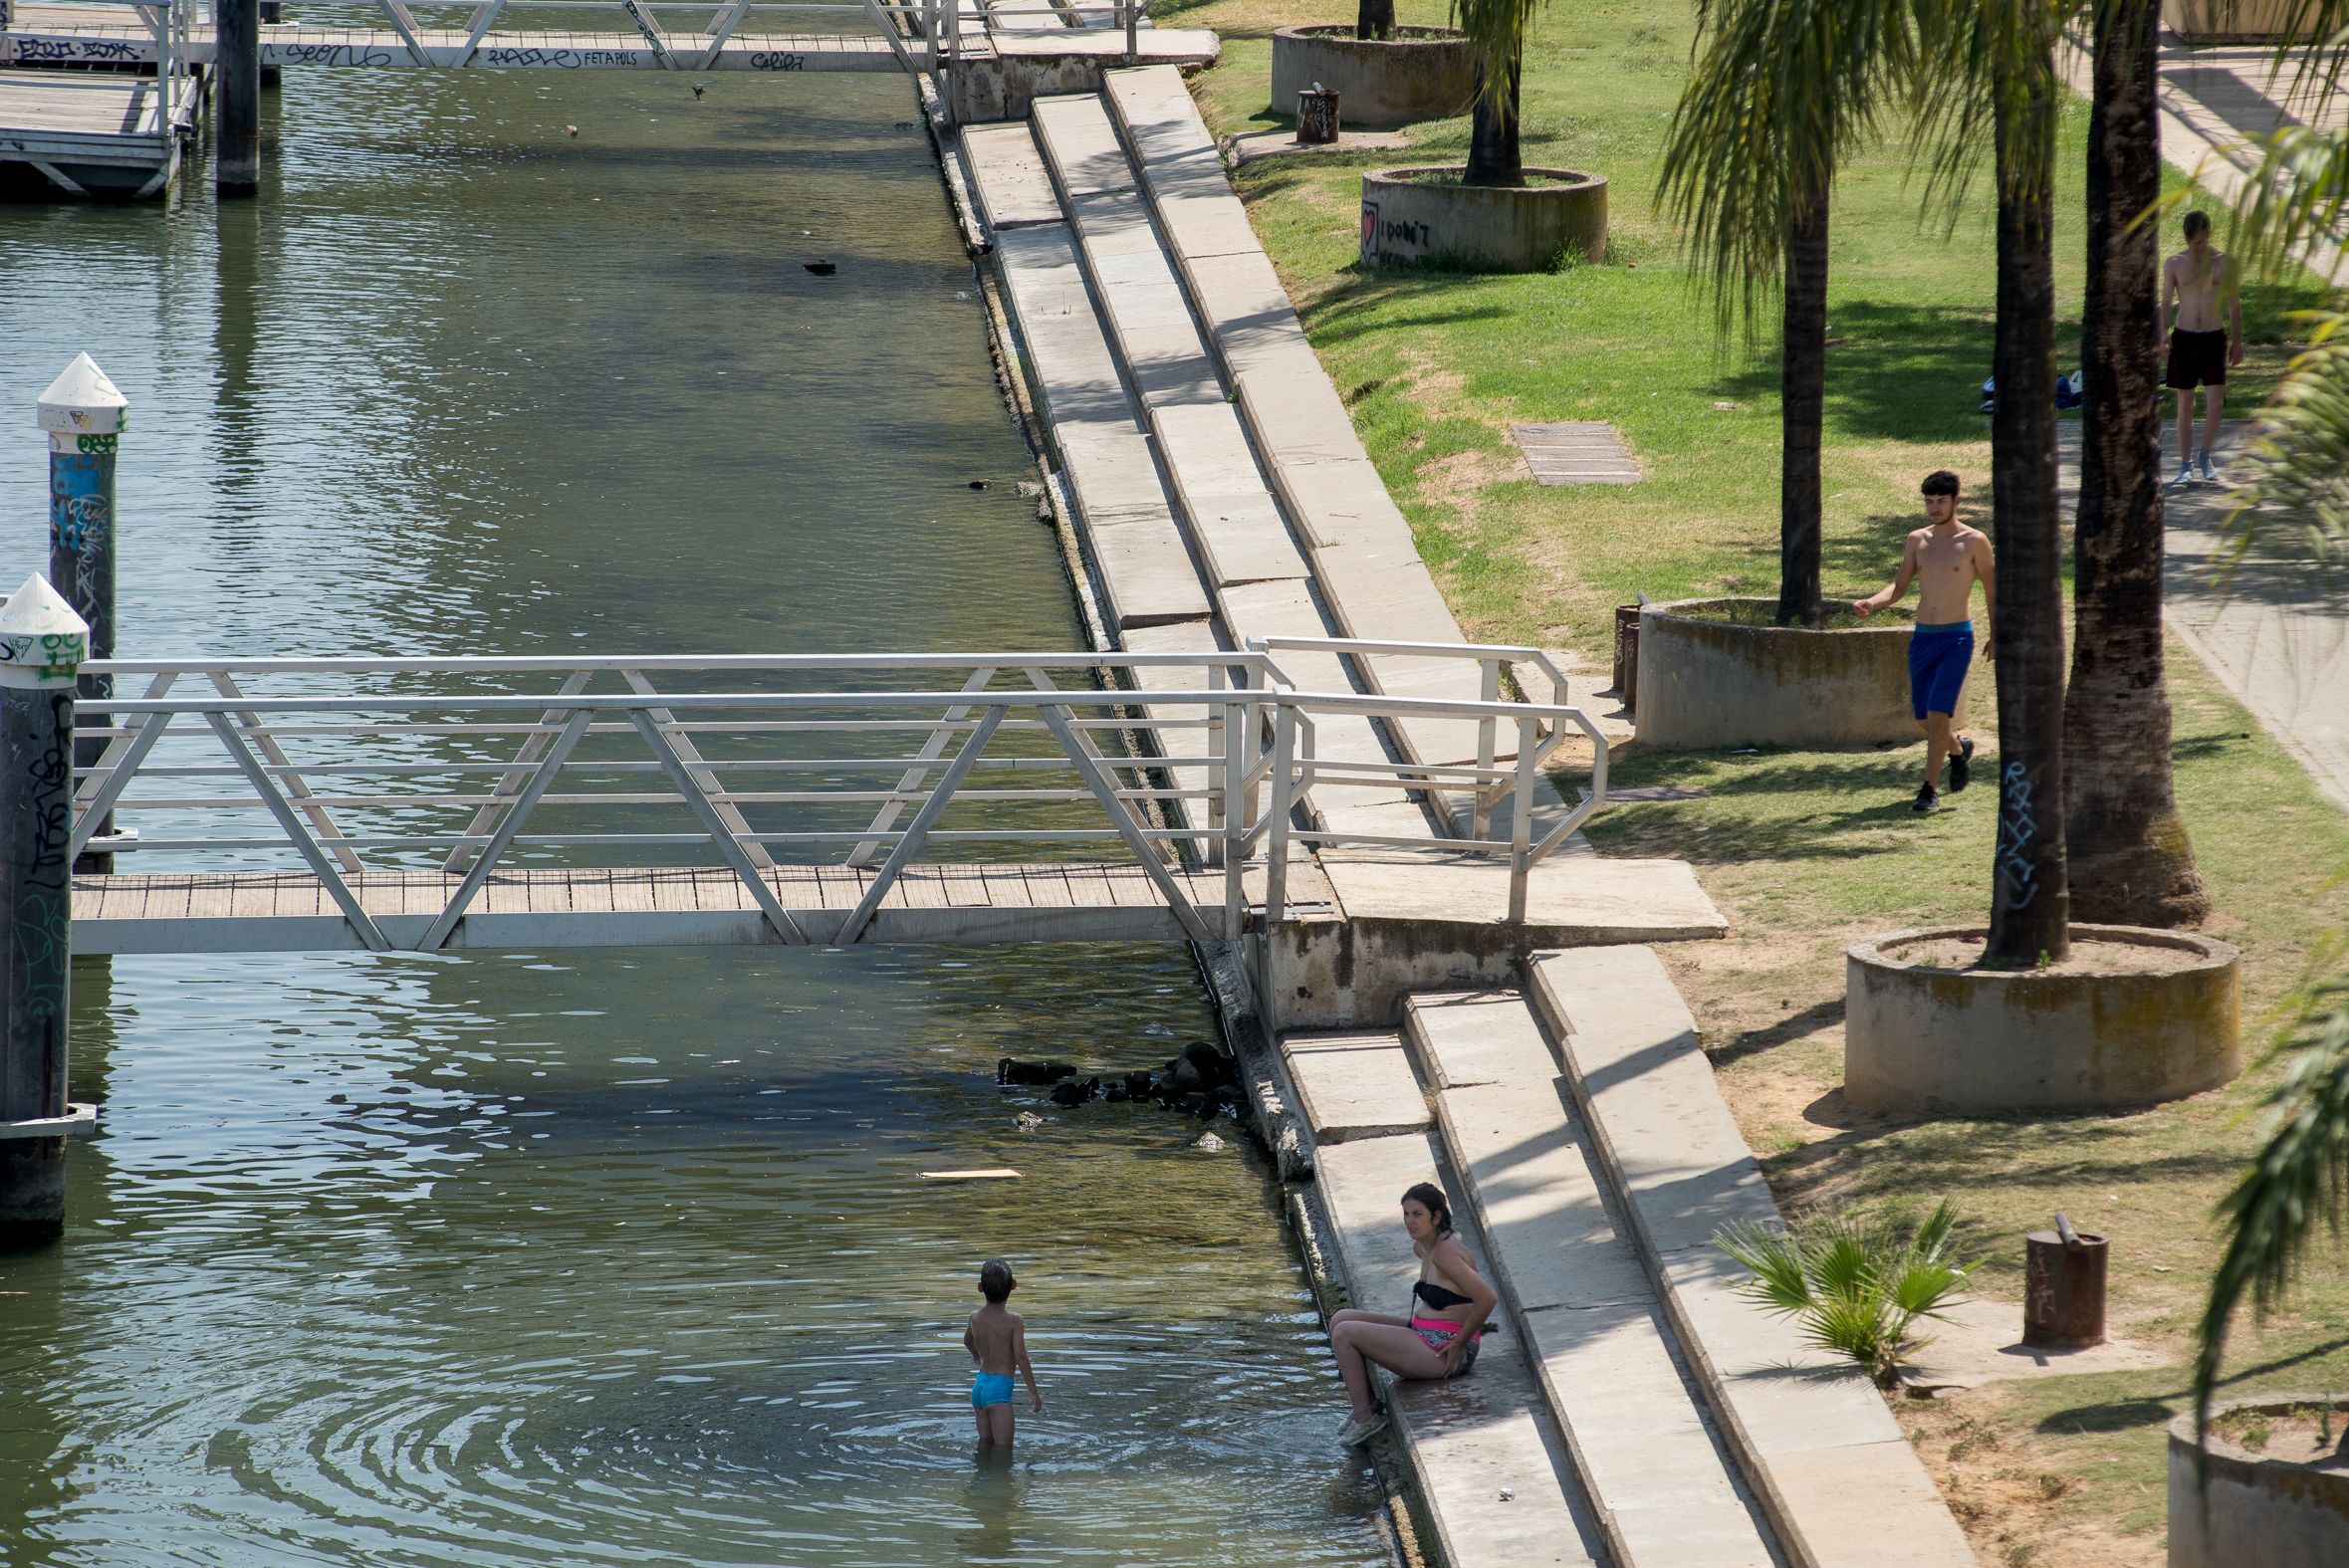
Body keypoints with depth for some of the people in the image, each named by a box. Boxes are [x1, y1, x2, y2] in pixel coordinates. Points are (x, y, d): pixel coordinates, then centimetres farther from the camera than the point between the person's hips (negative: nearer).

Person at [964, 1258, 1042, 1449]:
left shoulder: (975, 1318, 6)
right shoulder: (1014, 1320, -12)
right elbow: (1020, 1357, -15)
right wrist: (1033, 1392, -8)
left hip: (980, 1384, 7)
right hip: (999, 1389, -7)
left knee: (985, 1442, 15)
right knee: (1003, 1448, -8)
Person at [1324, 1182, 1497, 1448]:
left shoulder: (1444, 1253, -22)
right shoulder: (1423, 1246, 8)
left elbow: (1487, 1299, -28)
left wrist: (1459, 1344, -19)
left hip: (1442, 1352, -10)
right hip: (1423, 1334, 10)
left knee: (1344, 1334, -12)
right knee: (1340, 1319, 13)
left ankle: (1365, 1417, -4)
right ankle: (1364, 1403, 14)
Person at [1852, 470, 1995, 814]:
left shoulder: (1974, 541, -4)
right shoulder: (1918, 540, 8)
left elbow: (1990, 589, 5)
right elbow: (1900, 586, 11)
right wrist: (1870, 603, -8)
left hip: (1957, 638, -5)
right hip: (1922, 637, 5)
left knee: (1937, 712, -14)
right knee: (1922, 716, 11)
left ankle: (1930, 789, -9)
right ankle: (1959, 748, 42)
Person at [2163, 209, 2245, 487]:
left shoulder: (2224, 263, 2)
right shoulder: (2174, 264, 2)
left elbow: (2234, 304, 9)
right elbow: (2166, 303, 0)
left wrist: (2237, 341, 8)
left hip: (2213, 338, 0)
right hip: (2184, 337, 0)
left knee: (2214, 402, -10)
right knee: (2185, 405, 3)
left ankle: (2205, 458, 10)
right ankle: (2185, 467, 9)